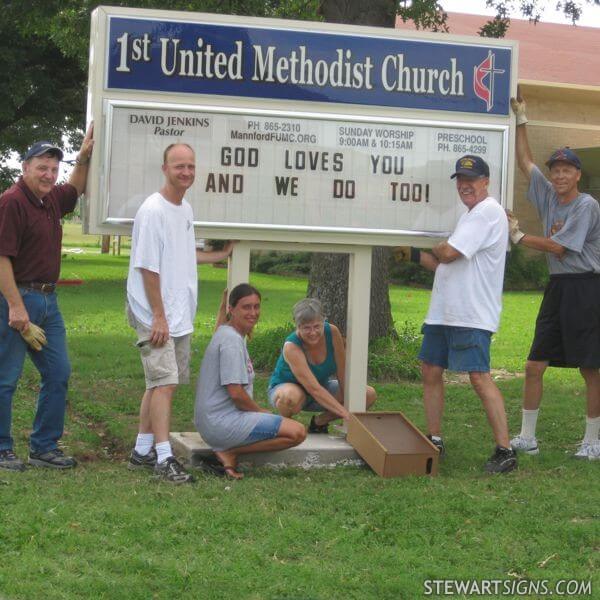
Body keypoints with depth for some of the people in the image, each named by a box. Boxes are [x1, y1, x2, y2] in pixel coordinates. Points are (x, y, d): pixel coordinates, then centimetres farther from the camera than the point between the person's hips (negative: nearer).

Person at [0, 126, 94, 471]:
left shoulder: (51, 200, 12)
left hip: (48, 300, 9)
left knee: (58, 374, 10)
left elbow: (76, 189, 36)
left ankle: (45, 448, 18)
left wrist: (84, 156, 20)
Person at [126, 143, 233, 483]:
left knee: (162, 382, 12)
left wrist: (220, 256, 37)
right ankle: (164, 458, -12)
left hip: (180, 315, 9)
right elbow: (148, 267, -17)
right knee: (165, 381, -12)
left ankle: (143, 450, 20)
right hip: (155, 316, -9)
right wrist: (158, 317, -18)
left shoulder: (186, 209, 13)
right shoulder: (153, 210, -14)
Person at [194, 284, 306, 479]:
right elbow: (236, 393, -20)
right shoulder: (232, 340, -15)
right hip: (223, 423, -10)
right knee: (297, 433, -16)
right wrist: (261, 411, -3)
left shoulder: (226, 334, 17)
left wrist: (260, 412, 15)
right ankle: (230, 453, -12)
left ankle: (227, 451, 4)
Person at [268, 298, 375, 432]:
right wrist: (345, 413, -44)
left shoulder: (332, 332, -20)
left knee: (370, 394, -9)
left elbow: (342, 374, -12)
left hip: (321, 387, 6)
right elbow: (314, 389, -39)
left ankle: (320, 421, 6)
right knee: (292, 396, -43)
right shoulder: (291, 346, -33)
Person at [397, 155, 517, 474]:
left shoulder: (488, 212, -11)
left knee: (479, 376, -14)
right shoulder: (469, 215, 21)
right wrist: (414, 255, 16)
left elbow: (449, 254, -18)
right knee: (431, 370, 12)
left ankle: (505, 451, -11)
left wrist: (433, 248, 4)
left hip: (472, 315, -10)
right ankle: (434, 440, 23)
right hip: (444, 311, 10)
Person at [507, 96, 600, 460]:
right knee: (535, 365, 5)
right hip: (557, 288, 7)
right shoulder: (549, 197, 12)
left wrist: (518, 236, -5)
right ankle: (527, 438, 12)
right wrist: (521, 121, 14)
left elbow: (558, 247, -12)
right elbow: (525, 161, 18)